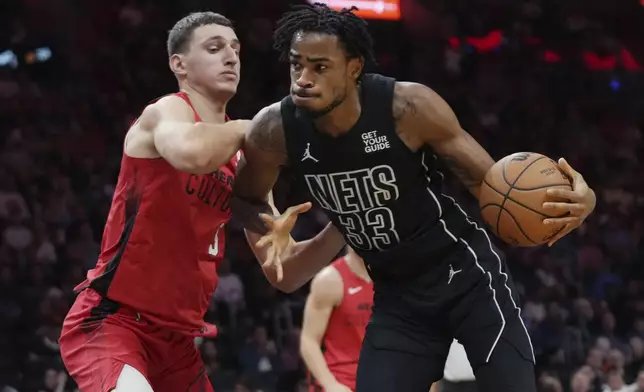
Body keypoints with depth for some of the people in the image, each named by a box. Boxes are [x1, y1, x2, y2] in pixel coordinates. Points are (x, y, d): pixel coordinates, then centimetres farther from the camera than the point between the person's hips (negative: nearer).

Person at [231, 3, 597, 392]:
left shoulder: (408, 106, -24)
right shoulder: (274, 131, -15)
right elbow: (246, 198, 8)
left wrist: (576, 199, -35)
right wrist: (272, 232, -15)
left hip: (466, 272, -3)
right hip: (396, 293, 4)